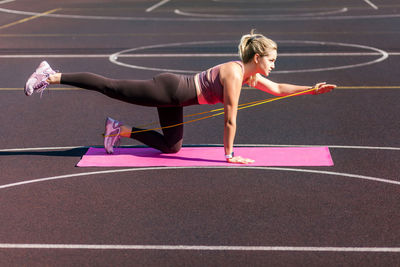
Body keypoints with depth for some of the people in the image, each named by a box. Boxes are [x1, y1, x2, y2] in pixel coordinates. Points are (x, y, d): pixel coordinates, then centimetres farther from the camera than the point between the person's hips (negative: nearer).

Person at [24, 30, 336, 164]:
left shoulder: (250, 75, 7)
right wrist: (230, 155, -11)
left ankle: (120, 130, 19)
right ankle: (52, 76, 0)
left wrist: (313, 89, 13)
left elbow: (279, 89, 20)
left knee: (171, 146, 15)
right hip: (169, 90, -9)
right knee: (111, 87, -6)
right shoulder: (234, 75, -21)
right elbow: (230, 120, -19)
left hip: (174, 95, 9)